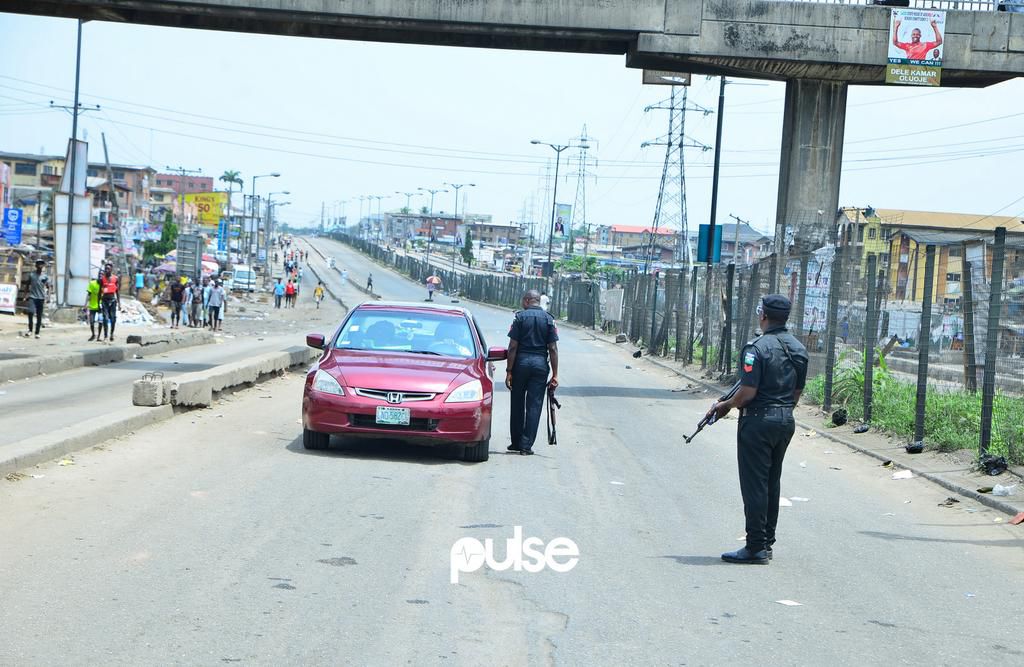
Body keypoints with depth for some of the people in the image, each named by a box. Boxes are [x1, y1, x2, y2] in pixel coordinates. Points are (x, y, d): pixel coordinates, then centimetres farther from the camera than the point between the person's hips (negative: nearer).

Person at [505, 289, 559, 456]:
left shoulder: (520, 317, -3)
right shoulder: (548, 319, 3)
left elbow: (513, 346, -6)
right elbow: (553, 349, -1)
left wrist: (509, 371, -3)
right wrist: (555, 375, 1)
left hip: (521, 362, -1)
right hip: (540, 363, 1)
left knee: (517, 404, 12)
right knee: (534, 406, 3)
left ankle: (516, 443, 18)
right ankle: (526, 446, 1)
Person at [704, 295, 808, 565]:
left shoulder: (757, 348, -17)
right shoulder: (798, 349, 8)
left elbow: (748, 392, -20)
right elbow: (797, 392, 13)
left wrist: (725, 406, -4)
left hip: (758, 421, -8)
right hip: (786, 421, 8)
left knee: (754, 484, -3)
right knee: (772, 482, 15)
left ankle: (756, 548, -2)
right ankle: (767, 543, 20)